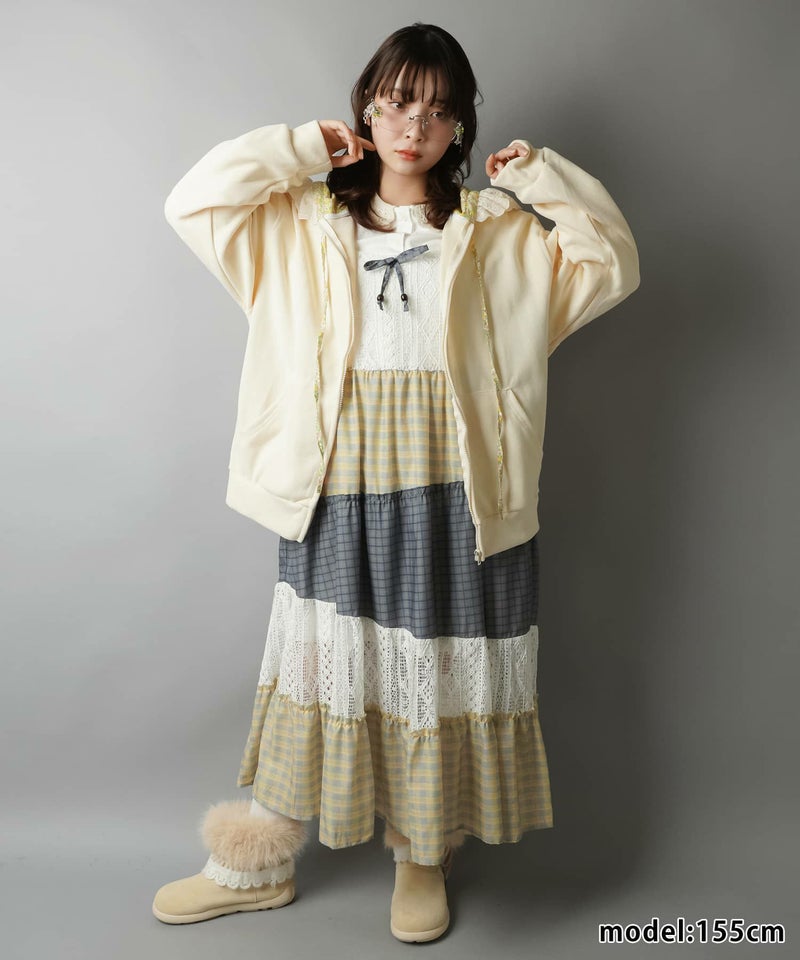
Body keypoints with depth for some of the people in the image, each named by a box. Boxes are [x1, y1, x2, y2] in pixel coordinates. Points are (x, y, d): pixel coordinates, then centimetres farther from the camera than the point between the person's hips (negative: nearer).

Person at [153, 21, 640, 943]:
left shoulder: (497, 233, 9)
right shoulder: (307, 228, 10)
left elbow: (612, 267, 7)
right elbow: (192, 201, 3)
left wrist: (547, 179, -1)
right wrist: (300, 146, 3)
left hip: (452, 494, 0)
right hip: (339, 492, 0)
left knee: (441, 677, 9)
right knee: (320, 671, 9)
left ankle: (423, 858, 33)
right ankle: (258, 866, 28)